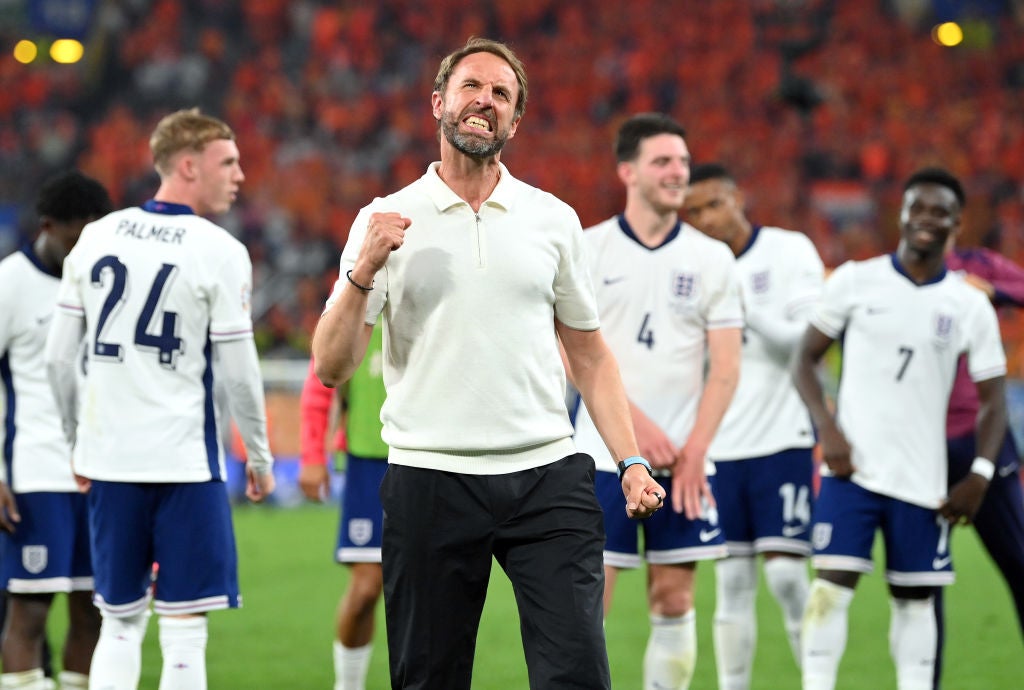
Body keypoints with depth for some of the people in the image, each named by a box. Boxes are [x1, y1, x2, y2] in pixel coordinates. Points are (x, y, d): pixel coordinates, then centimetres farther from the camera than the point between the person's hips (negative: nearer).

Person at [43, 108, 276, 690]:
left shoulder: (97, 237, 6)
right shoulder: (220, 252, -8)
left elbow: (59, 357, 8)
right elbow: (238, 370, -8)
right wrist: (260, 457, 6)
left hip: (109, 461, 5)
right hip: (184, 461, -5)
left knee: (120, 625, 13)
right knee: (184, 631, 0)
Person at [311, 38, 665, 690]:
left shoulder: (555, 219, 10)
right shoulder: (386, 222, 4)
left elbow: (590, 355, 15)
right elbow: (332, 367, -1)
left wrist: (632, 461, 5)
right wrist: (365, 270, -15)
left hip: (548, 477, 1)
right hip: (430, 483, -1)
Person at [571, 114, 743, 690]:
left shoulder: (713, 259, 6)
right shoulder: (586, 250, 1)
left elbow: (726, 367, 3)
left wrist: (694, 451, -8)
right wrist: (638, 426, -14)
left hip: (682, 463, 2)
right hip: (605, 455, -2)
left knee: (675, 602, 3)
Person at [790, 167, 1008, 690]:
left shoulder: (970, 307, 3)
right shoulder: (856, 281, 1)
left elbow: (993, 397, 6)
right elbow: (805, 358, 5)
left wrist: (980, 474, -7)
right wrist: (827, 429, -10)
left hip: (923, 481, 1)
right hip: (852, 469, -1)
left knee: (914, 599, 6)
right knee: (832, 584, -11)